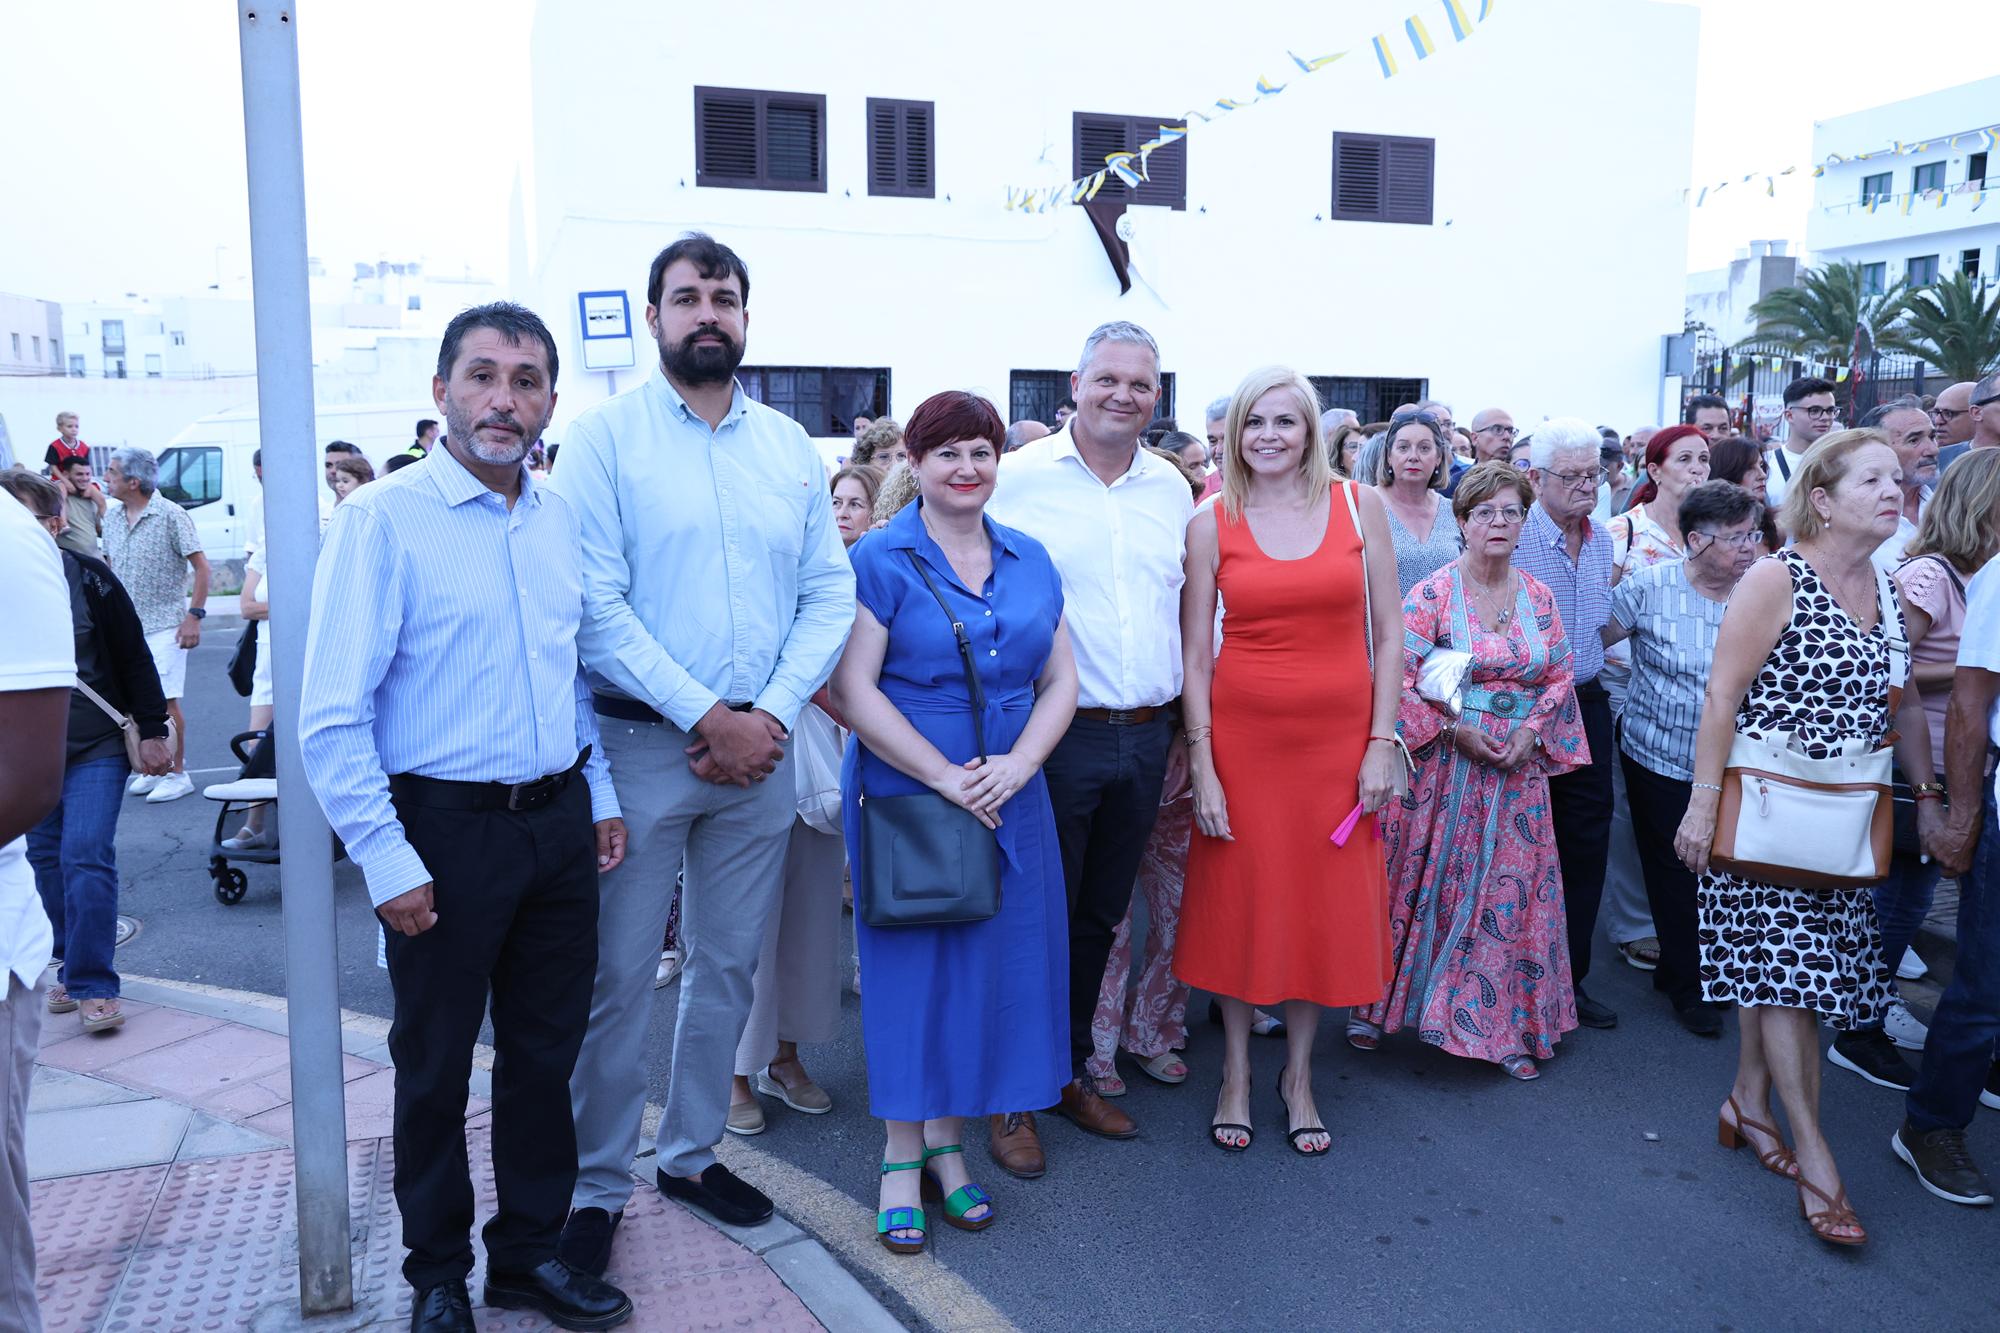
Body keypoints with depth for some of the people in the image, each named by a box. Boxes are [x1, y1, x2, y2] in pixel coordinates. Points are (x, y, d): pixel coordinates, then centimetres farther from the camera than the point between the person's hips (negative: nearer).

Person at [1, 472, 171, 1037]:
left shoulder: (89, 577, -7)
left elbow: (135, 659, -3)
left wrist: (152, 730, -3)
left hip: (97, 745, -4)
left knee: (85, 858, -9)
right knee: (46, 859, 9)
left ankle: (93, 985, -1)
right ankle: (73, 969, 23)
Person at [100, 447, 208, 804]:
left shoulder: (170, 515, -10)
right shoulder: (112, 518, 9)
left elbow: (201, 566, -10)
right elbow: (108, 567, 19)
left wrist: (194, 615, -15)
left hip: (163, 624, -6)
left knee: (165, 700, -5)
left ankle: (177, 773, 6)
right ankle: (152, 768, 20)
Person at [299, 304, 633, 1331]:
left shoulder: (563, 518, 7)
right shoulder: (382, 520, -11)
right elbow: (332, 717, -13)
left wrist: (600, 798, 12)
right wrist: (387, 861, -16)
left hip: (560, 819, 5)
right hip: (444, 827, -5)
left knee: (546, 1052, 16)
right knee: (435, 1067, 12)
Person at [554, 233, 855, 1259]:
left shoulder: (790, 446, 9)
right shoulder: (606, 435, -3)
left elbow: (831, 594, 5)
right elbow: (596, 605, -11)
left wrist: (771, 716, -8)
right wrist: (705, 718, -15)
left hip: (759, 748, 4)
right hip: (640, 747, -4)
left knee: (728, 967, 14)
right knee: (617, 975, 3)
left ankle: (691, 1154, 32)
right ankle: (596, 1186, 21)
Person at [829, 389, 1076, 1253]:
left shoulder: (1030, 560, 9)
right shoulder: (880, 560, -6)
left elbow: (1060, 679, 8)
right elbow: (853, 687, -13)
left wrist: (1018, 762, -10)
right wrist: (946, 777, -17)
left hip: (1012, 802, 5)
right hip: (907, 796, -4)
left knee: (991, 965, 9)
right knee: (912, 967, 4)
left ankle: (948, 1143, 27)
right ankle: (901, 1157, 20)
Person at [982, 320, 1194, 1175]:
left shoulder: (1171, 488, 10)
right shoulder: (1019, 478, -5)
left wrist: (1186, 731, 14)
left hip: (1145, 739, 5)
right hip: (1054, 735, -4)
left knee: (1100, 918, 15)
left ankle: (1071, 1073, 32)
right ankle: (1013, 1097, 20)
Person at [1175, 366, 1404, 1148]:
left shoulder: (1359, 506, 1)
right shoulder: (1211, 524, -1)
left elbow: (1388, 633, 3)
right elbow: (1194, 653, -2)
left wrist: (1382, 742, -4)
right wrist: (1200, 762, -8)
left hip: (1337, 735, 1)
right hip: (1241, 735, -1)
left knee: (1327, 907, 10)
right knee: (1239, 902, 8)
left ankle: (1299, 1073, 30)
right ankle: (1236, 1072, 28)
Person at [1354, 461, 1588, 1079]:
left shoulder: (1538, 596, 7)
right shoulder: (1432, 594, -6)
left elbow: (1559, 676, 10)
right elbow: (1399, 676, -11)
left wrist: (1531, 733, -6)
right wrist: (1456, 730, -16)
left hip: (1518, 770, 4)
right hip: (1442, 766, -3)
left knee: (1513, 894, 6)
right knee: (1422, 885, 4)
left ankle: (1509, 1029, 19)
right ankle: (1376, 1006, 22)